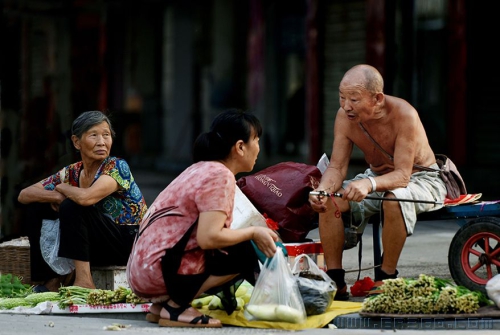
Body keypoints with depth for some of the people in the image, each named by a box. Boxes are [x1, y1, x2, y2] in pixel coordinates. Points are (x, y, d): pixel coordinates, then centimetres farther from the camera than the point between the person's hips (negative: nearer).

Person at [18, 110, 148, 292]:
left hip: (132, 243, -7)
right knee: (34, 208, 1)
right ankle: (51, 279, 0)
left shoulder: (117, 167, -15)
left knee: (71, 207, -27)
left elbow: (86, 198, -34)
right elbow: (23, 195, 2)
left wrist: (62, 188, -11)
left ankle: (84, 280, -24)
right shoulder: (72, 173, 3)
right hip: (100, 247, 7)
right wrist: (55, 196, -18)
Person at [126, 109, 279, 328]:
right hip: (161, 270, -10)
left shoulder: (201, 169, 16)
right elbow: (209, 238, -23)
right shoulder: (220, 176, -13)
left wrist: (256, 235, 11)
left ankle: (162, 304, 9)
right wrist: (253, 233, -9)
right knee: (243, 253, -12)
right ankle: (175, 306, -9)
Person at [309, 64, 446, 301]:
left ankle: (386, 278, -21)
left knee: (394, 199, -39)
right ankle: (335, 281, -13)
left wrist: (369, 184, -54)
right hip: (378, 178, 6)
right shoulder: (345, 117, -15)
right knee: (328, 201, -19)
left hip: (420, 178, -5)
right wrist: (322, 190, -35)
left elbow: (402, 174, -34)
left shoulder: (403, 115, -31)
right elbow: (336, 167, -12)